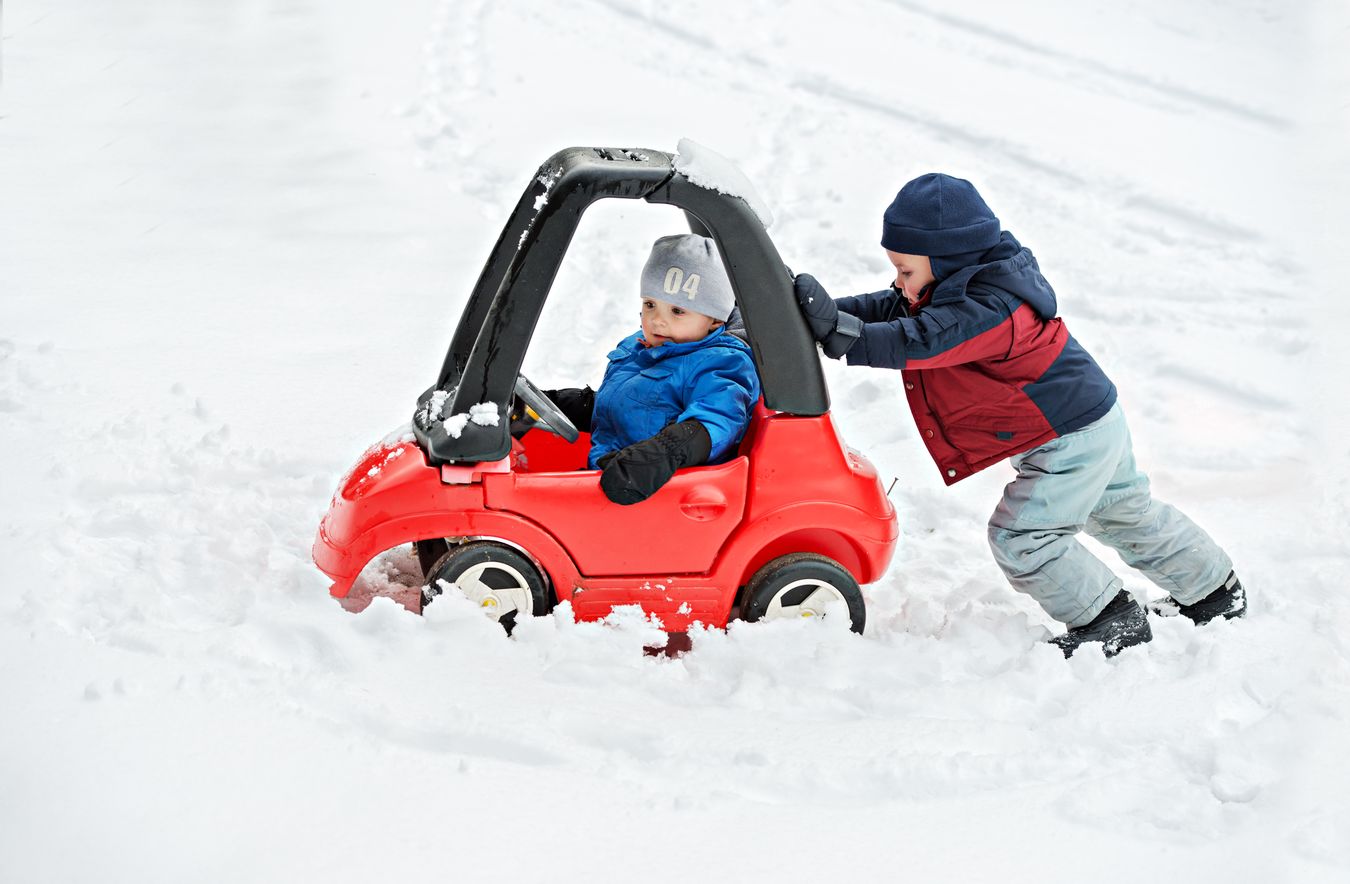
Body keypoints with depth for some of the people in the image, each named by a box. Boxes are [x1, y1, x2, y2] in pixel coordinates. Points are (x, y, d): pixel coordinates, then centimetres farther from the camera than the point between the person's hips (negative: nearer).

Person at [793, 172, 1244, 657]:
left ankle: (1113, 621, 1)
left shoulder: (992, 310, -31)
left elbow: (921, 342, -42)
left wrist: (842, 335, -47)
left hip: (1074, 437, -11)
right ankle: (1215, 590, 42)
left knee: (1021, 535, -10)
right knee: (1128, 513, 25)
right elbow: (888, 308, 2)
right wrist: (833, 312, -12)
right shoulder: (967, 286, 1)